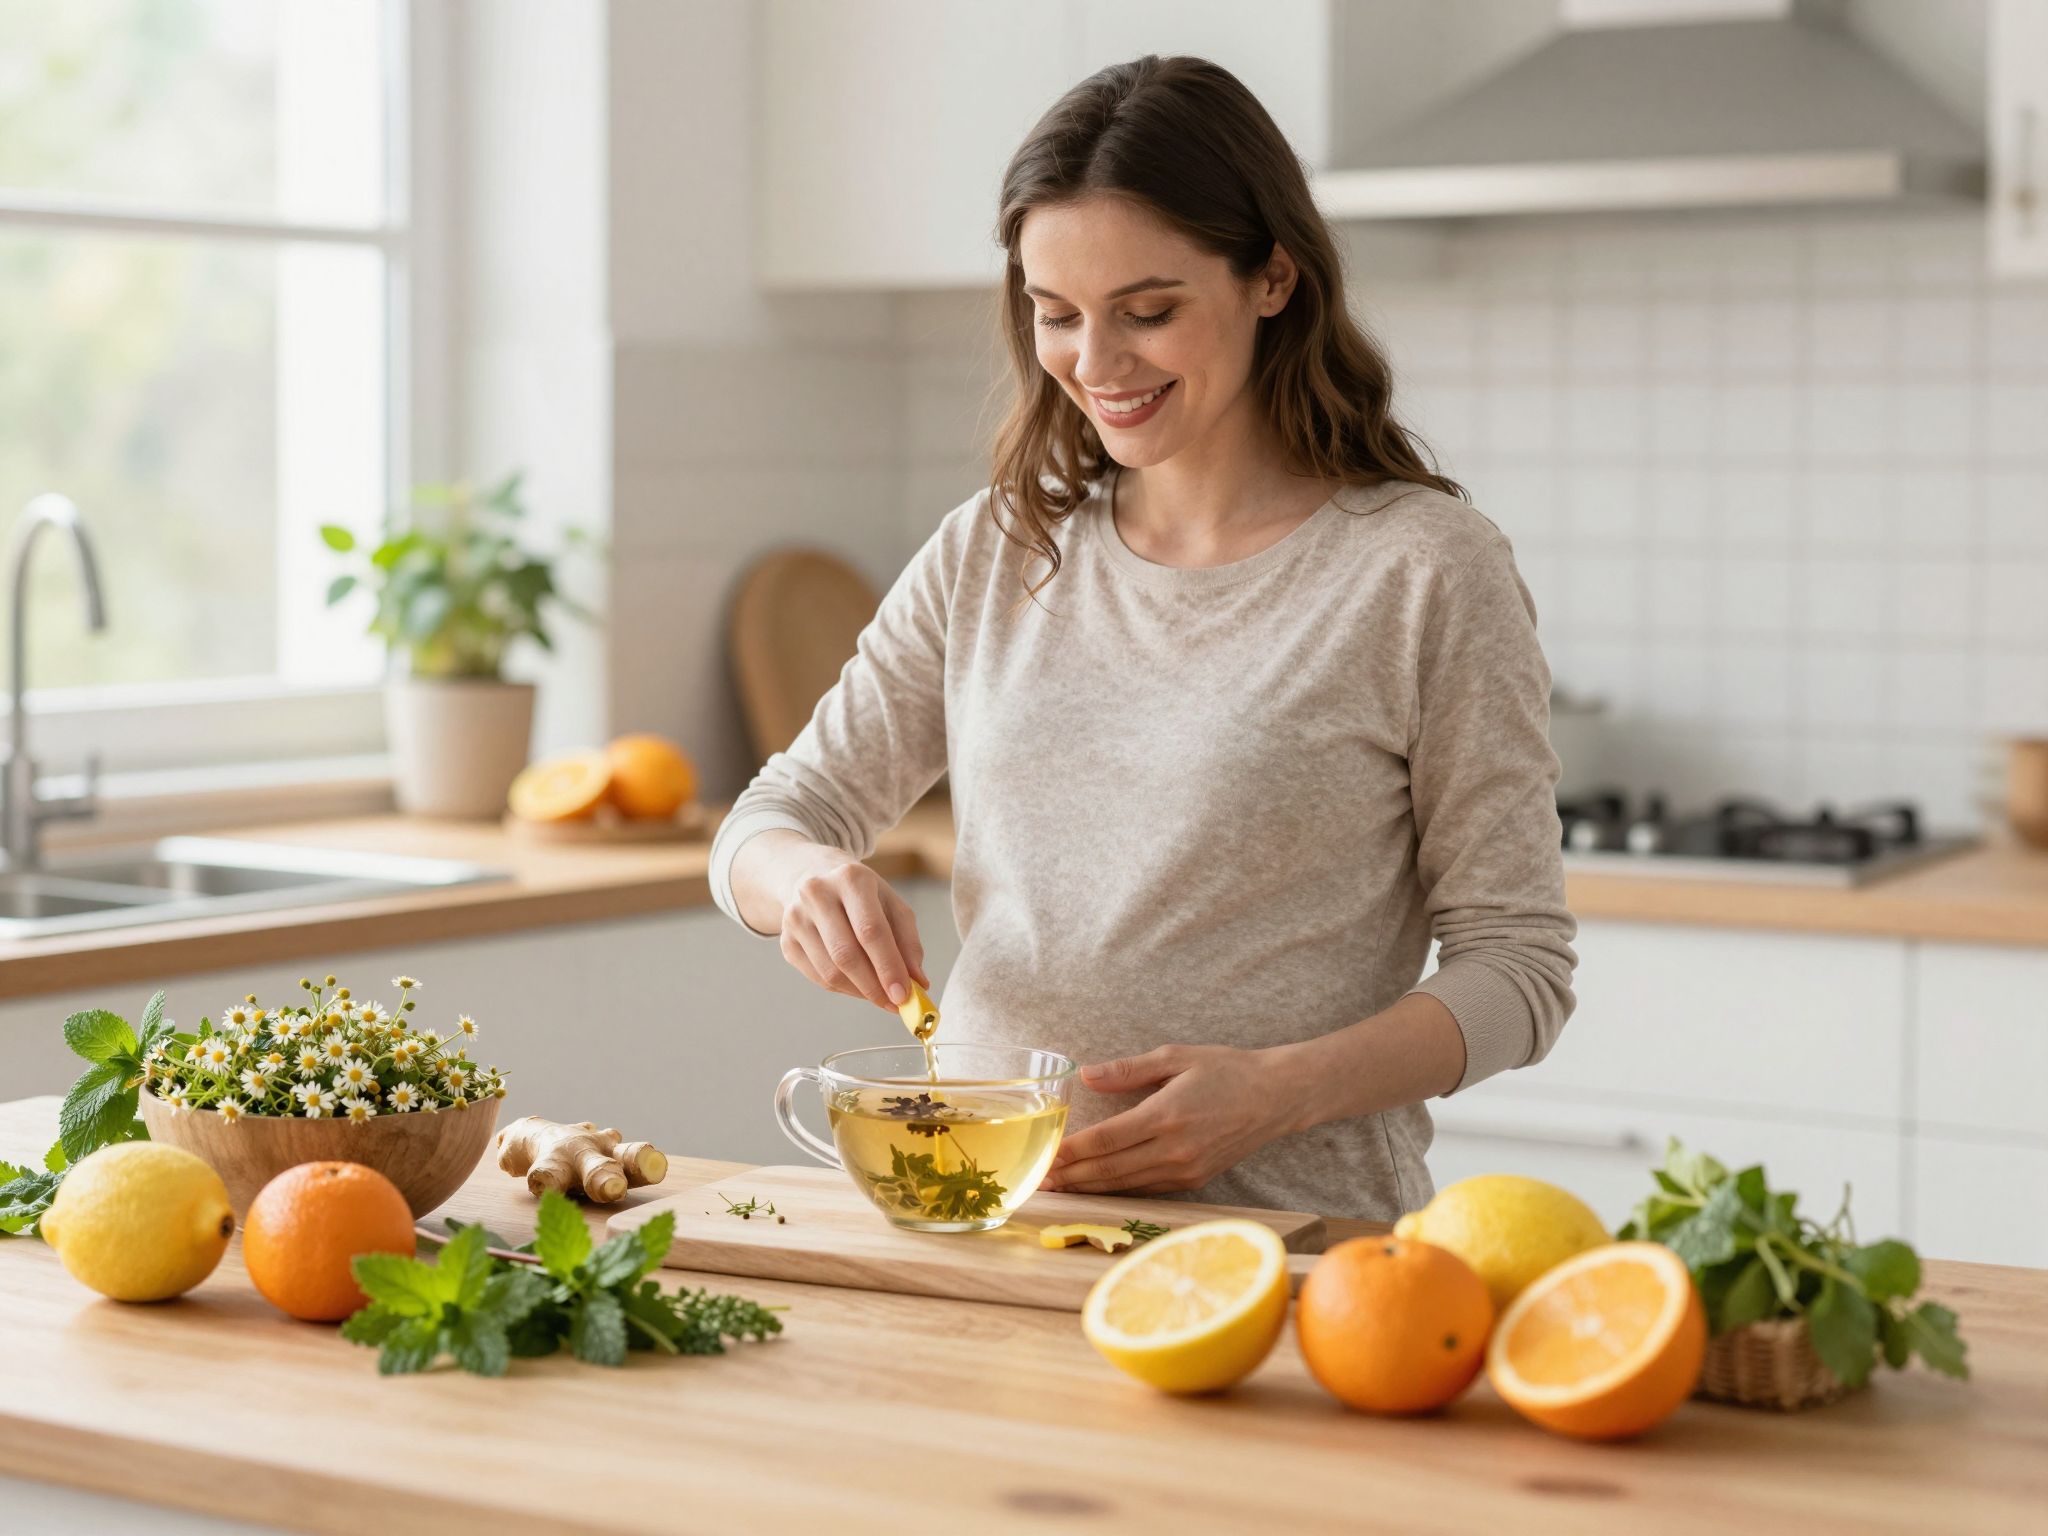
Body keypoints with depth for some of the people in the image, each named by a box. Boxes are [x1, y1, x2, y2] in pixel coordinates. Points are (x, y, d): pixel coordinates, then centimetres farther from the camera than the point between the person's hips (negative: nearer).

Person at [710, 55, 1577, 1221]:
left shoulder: (1424, 571, -2)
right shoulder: (990, 557, 13)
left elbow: (1517, 963, -1)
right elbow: (773, 823, 15)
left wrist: (1280, 1090, -16)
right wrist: (806, 878, -9)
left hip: (1282, 1231, -4)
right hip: (978, 1206, 5)